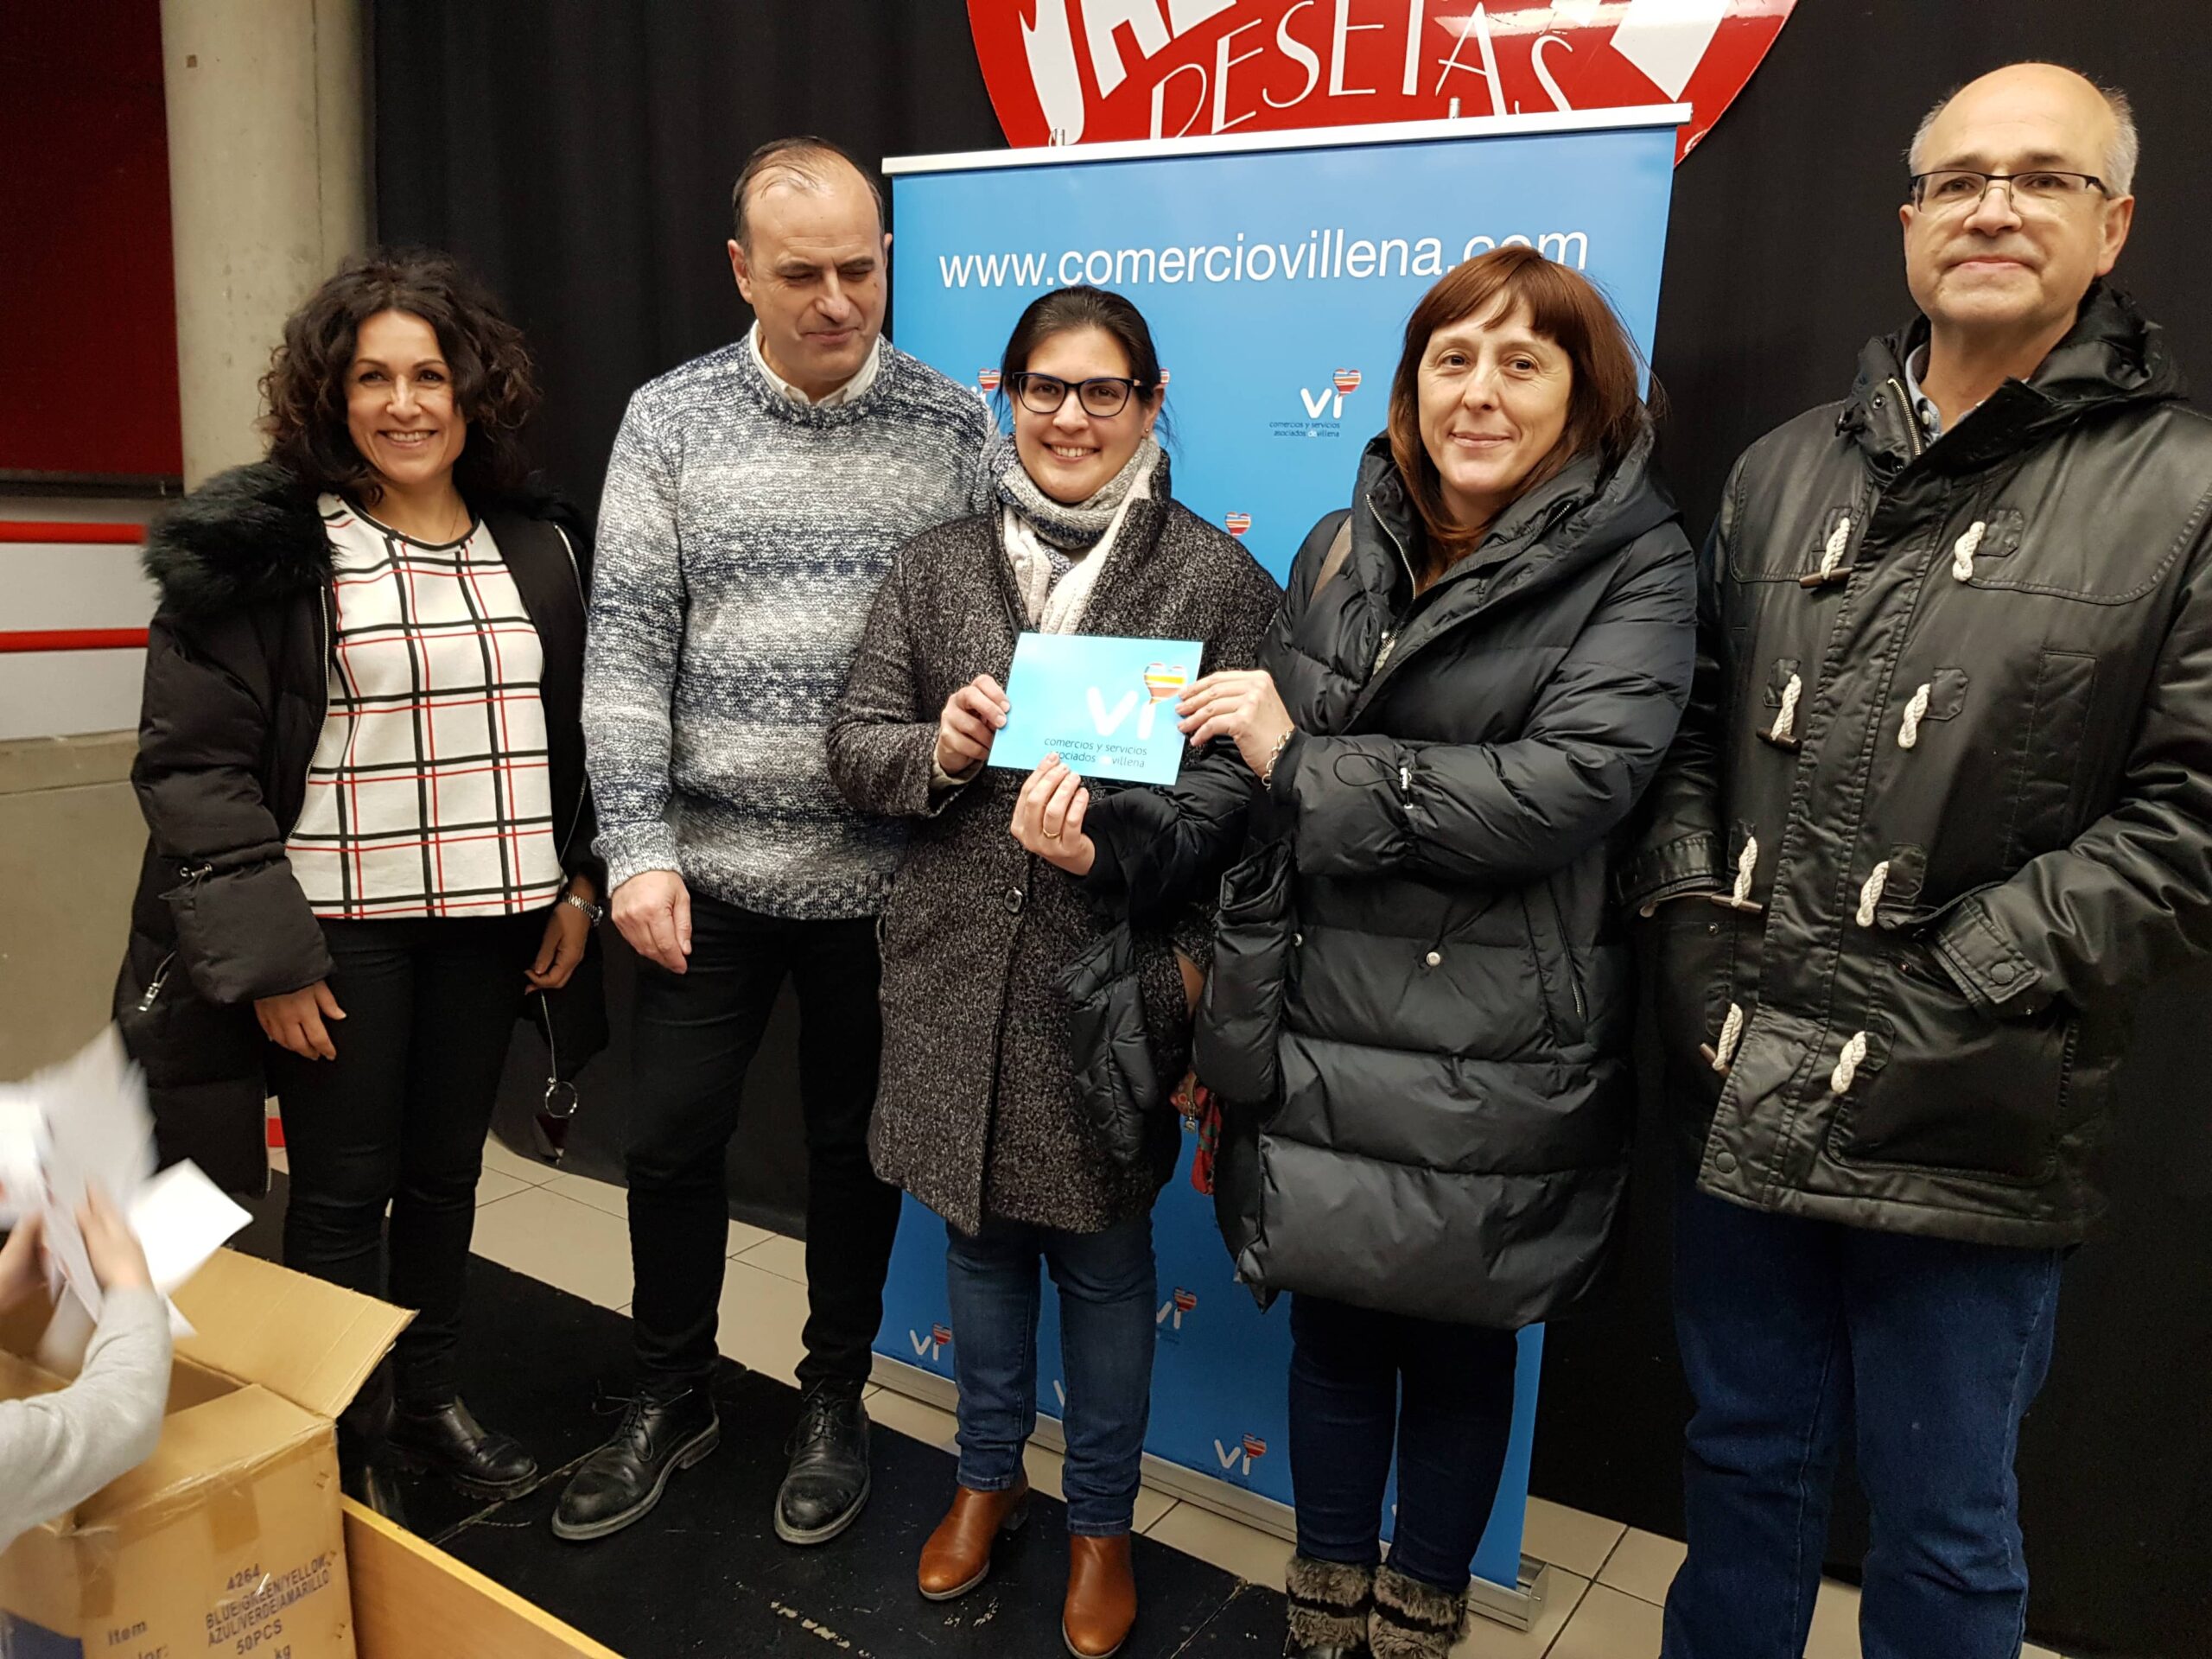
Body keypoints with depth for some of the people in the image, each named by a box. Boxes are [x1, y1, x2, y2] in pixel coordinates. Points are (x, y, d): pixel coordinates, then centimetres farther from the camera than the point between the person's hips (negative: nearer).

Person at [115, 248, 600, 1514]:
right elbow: (193, 762, -10)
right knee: (343, 1190, 6)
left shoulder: (538, 547, 7)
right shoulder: (260, 548, -8)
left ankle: (431, 1398, 36)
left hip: (493, 914, 4)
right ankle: (351, 1451, 25)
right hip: (341, 922, -4)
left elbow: (571, 735, 14)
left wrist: (578, 885, 7)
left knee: (446, 1170, 16)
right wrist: (265, 951, -14)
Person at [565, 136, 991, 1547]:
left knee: (854, 1145, 14)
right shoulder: (670, 419, -1)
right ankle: (674, 1400, 35)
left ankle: (835, 1403, 35)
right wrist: (638, 849, -9)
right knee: (673, 1139, 11)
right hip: (709, 865, 1)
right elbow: (627, 646, -4)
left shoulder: (957, 426, -2)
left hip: (881, 872, -1)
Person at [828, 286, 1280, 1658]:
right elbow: (857, 748, 5)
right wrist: (939, 750, -16)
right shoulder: (937, 568, 6)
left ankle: (1102, 1522, 35)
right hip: (958, 974, 3)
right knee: (979, 1232, 18)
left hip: (1114, 977, -3)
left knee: (1103, 1255, 11)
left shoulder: (1218, 577, -4)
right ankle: (989, 1477, 43)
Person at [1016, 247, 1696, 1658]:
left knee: (1456, 1347, 16)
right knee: (1332, 1329, 19)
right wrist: (1114, 836, -12)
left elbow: (1567, 787, -20)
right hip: (1315, 1031, 4)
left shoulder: (1634, 565, -6)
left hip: (1491, 1055, -3)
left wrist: (1309, 760, -17)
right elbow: (1252, 773, 6)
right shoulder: (1344, 551, 7)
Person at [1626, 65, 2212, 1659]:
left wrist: (1942, 996, -15)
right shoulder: (1788, 470, 9)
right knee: (1746, 1462, 21)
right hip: (1742, 1093, 4)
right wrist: (1688, 909, -3)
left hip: (1969, 1129, -3)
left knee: (1942, 1526, 15)